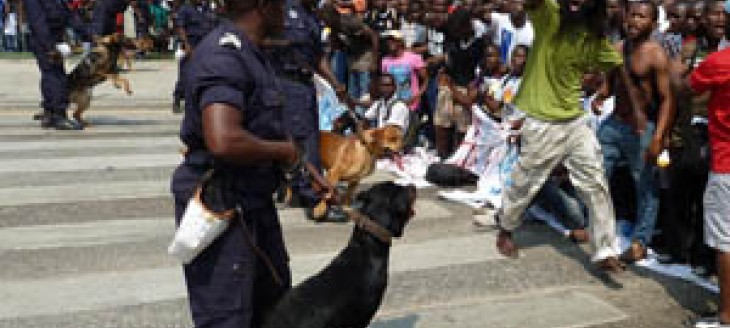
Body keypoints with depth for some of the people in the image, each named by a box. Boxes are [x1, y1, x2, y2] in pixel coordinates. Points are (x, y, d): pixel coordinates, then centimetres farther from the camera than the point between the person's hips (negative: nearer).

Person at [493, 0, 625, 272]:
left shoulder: (595, 37, 1)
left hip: (576, 122, 4)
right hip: (541, 124, -4)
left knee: (596, 184, 1)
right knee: (523, 184, 12)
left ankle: (605, 252, 11)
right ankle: (506, 229, 39)